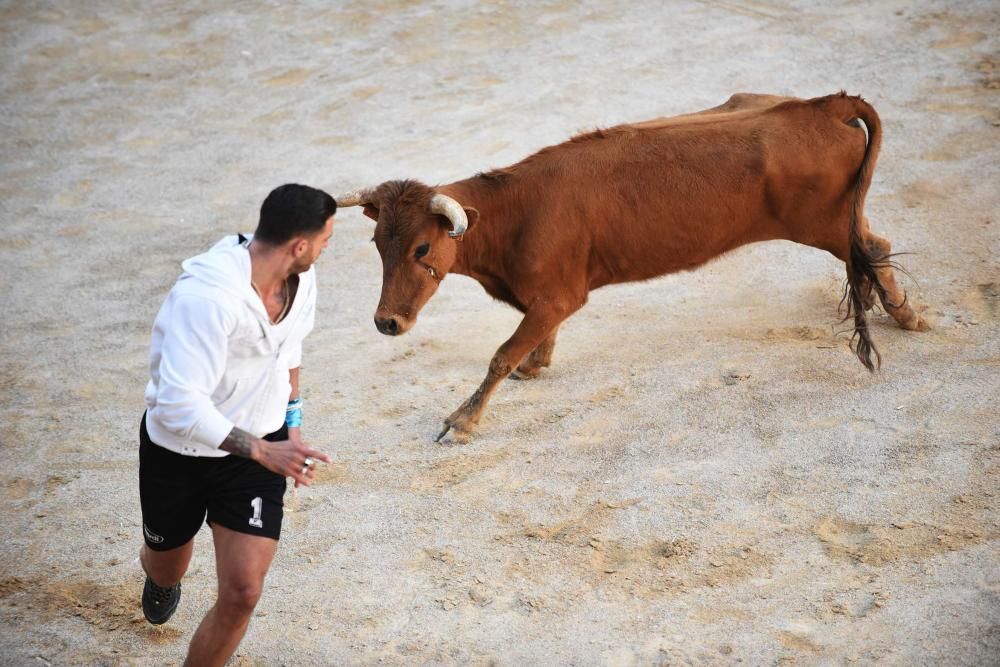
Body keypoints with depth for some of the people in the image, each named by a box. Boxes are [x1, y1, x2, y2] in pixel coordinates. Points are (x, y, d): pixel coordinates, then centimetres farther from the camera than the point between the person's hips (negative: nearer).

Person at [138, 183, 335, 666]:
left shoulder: (300, 280, -10)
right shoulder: (206, 296, -34)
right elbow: (179, 405, -37)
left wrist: (292, 422, 14)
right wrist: (262, 450, -40)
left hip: (259, 446, 4)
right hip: (178, 450, -4)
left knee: (241, 594, -9)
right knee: (167, 567, 24)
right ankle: (158, 572, 64)